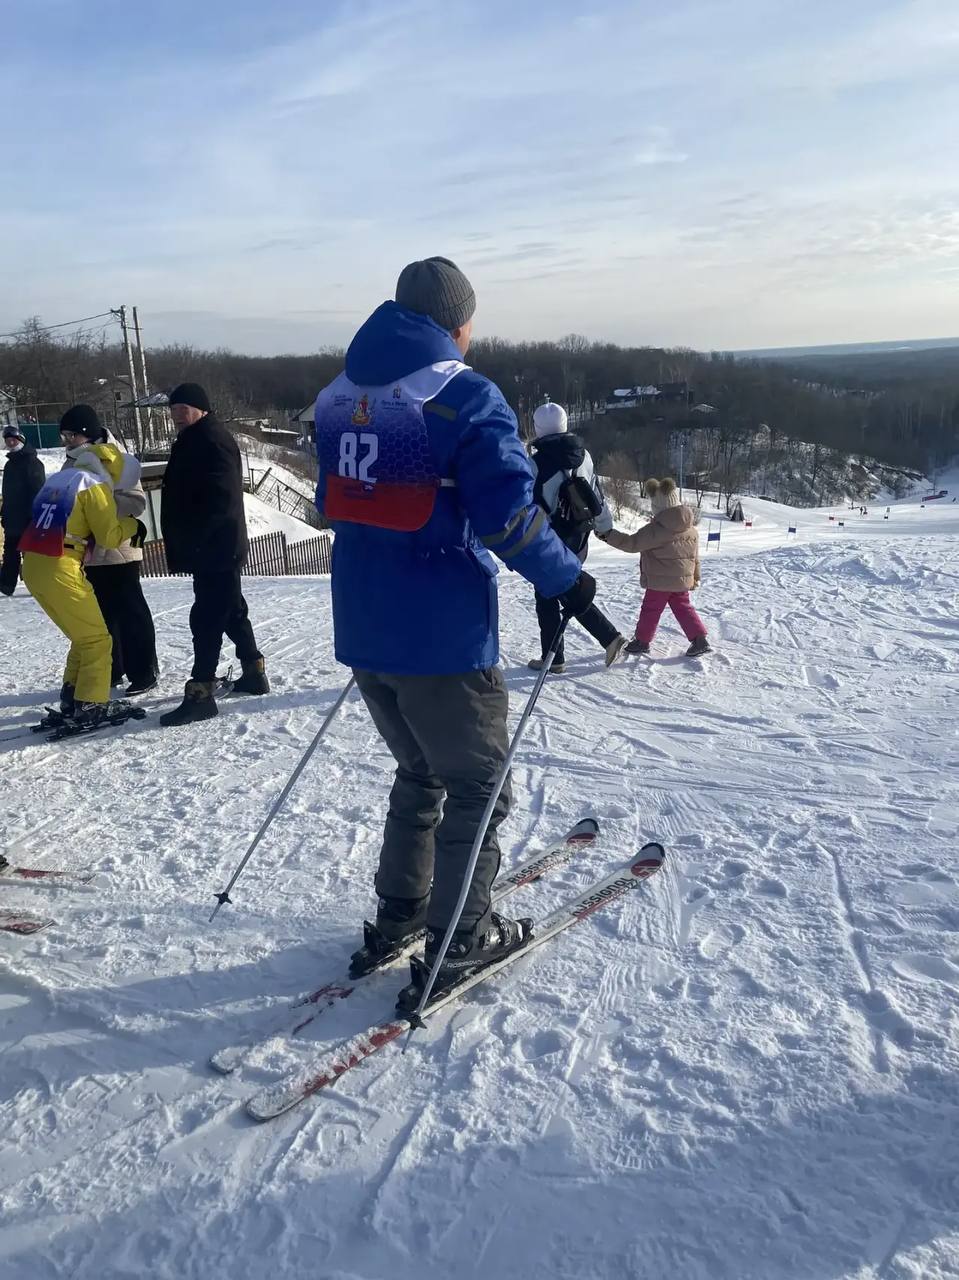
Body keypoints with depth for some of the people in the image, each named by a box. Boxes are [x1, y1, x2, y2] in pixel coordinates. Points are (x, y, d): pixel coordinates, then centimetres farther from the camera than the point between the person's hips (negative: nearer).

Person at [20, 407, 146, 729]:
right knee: (97, 637, 2)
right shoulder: (94, 484, -5)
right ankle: (90, 707, 0)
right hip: (60, 569, -8)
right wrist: (133, 525, 10)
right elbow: (109, 535, -8)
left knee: (84, 635, 19)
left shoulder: (59, 477, 19)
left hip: (33, 566, 8)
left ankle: (71, 701, 20)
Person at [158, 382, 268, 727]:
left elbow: (221, 498, -24)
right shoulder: (193, 441, 19)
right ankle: (254, 672, 28)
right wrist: (182, 542, 16)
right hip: (213, 547, 11)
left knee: (207, 617, -11)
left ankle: (200, 692, -10)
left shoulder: (212, 440, -15)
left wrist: (189, 540, -23)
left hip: (215, 547, -11)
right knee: (231, 611, 17)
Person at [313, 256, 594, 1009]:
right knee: (476, 785, 11)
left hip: (363, 629, 7)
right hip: (443, 636, -7)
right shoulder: (466, 396, -14)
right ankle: (460, 942, 19)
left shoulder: (338, 397, 7)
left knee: (420, 772, 25)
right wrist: (567, 580, -4)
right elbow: (508, 517, -19)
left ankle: (397, 917, 33)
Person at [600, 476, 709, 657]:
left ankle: (642, 641, 19)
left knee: (650, 610, 8)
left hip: (659, 582, -6)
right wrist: (695, 577, 21)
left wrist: (608, 535, -12)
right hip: (682, 581, 6)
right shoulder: (691, 529, 5)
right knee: (683, 608, 13)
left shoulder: (655, 529, -19)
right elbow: (695, 557, 11)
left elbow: (632, 543, -17)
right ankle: (699, 639, 5)